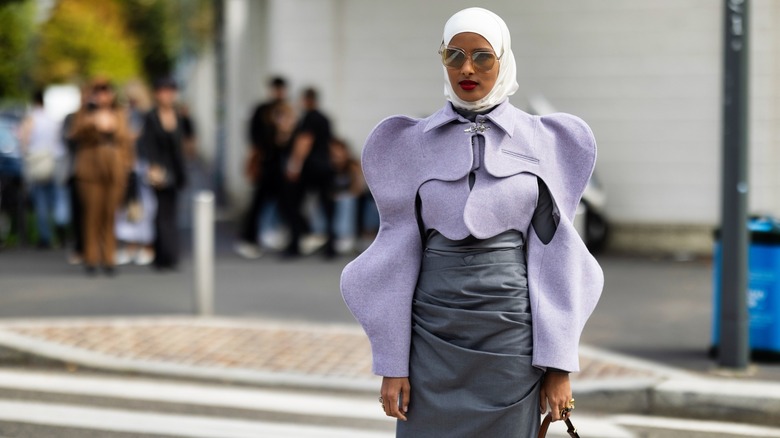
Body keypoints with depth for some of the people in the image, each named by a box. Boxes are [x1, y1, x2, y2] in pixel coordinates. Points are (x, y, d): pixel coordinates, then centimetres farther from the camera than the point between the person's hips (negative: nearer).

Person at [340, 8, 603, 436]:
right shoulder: (412, 144, 3)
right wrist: (392, 364, -2)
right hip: (434, 332, 1)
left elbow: (554, 257, 0)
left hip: (511, 333, 0)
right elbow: (400, 256, 3)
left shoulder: (542, 142, 2)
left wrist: (559, 363, -5)